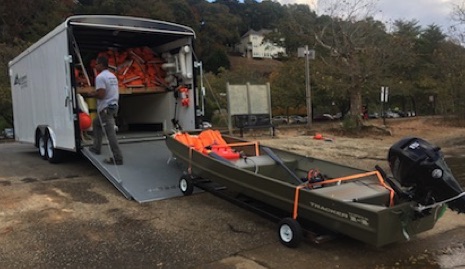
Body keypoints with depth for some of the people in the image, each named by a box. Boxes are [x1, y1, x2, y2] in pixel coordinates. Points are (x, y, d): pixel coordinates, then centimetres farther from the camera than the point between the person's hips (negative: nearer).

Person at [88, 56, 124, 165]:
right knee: (96, 122, 27)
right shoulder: (112, 76, 13)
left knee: (110, 133, -8)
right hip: (114, 105, 10)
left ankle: (117, 158, -7)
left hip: (106, 108, -10)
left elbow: (101, 95, -23)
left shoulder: (100, 77, -14)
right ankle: (96, 148, 32)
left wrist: (92, 94, -4)